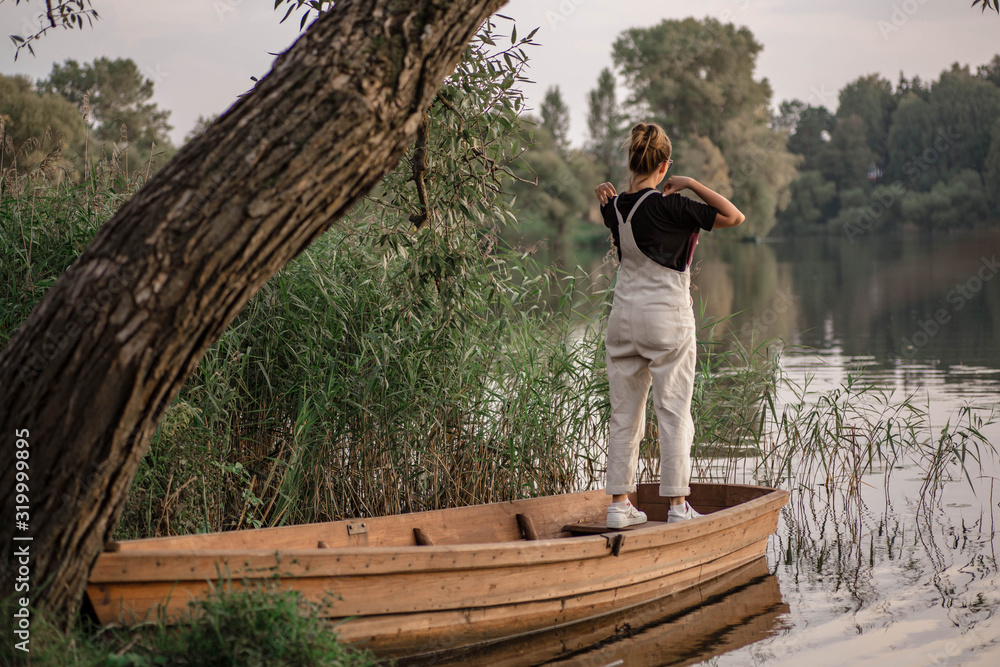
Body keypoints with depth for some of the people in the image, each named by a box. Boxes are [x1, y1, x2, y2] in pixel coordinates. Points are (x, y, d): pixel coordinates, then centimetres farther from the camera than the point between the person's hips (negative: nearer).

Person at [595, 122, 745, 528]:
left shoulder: (615, 208, 2)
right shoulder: (668, 207, -15)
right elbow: (734, 217, -10)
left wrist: (605, 195, 10)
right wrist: (691, 184, -8)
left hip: (624, 316, 5)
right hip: (667, 318, -5)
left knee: (624, 414, 9)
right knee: (674, 412, 1)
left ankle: (619, 503, 10)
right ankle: (678, 505, 3)